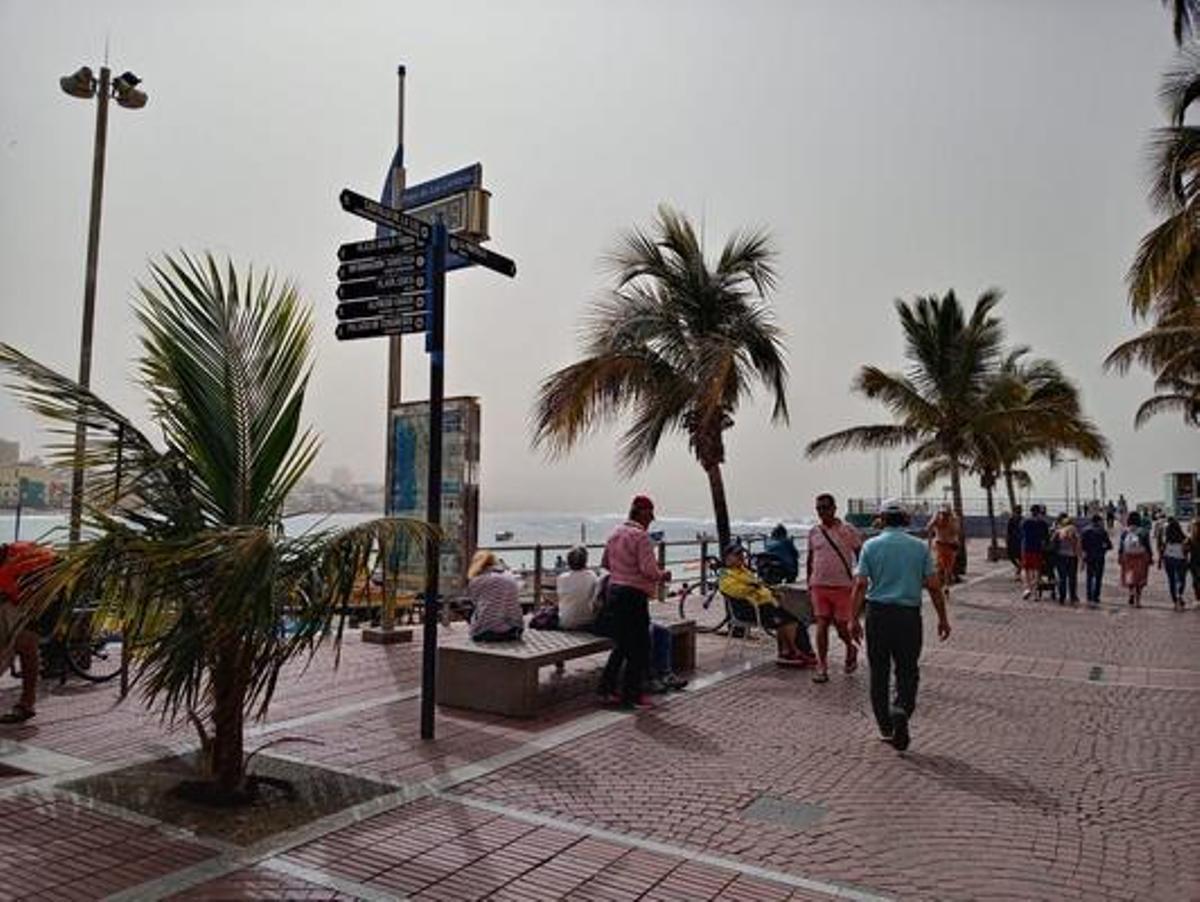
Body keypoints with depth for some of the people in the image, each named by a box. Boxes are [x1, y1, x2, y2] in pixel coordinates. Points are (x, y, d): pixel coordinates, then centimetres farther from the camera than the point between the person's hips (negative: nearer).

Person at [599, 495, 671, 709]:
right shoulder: (640, 536, -16)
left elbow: (605, 563, 20)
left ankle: (607, 688, 21)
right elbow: (649, 570, -21)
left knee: (621, 644, 19)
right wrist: (663, 575, -2)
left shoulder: (615, 533, 11)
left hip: (614, 590, 9)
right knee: (640, 647, 3)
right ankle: (631, 695, 8)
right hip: (634, 595, -9)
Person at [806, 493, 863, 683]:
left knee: (842, 627, 4)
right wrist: (809, 583, 12)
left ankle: (851, 648, 37)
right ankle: (822, 667, 6)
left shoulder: (848, 531, -4)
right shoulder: (813, 532, 5)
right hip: (819, 586, 3)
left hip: (843, 587, -2)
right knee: (821, 626, -1)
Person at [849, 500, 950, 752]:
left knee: (879, 672, 10)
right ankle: (901, 710, -15)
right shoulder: (920, 546, 2)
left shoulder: (871, 546, 0)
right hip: (909, 614, 0)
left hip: (877, 613, 0)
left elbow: (860, 584, -7)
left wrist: (855, 618, -4)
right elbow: (933, 586, 0)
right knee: (908, 671, 10)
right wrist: (943, 618, 9)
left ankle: (886, 727, 16)